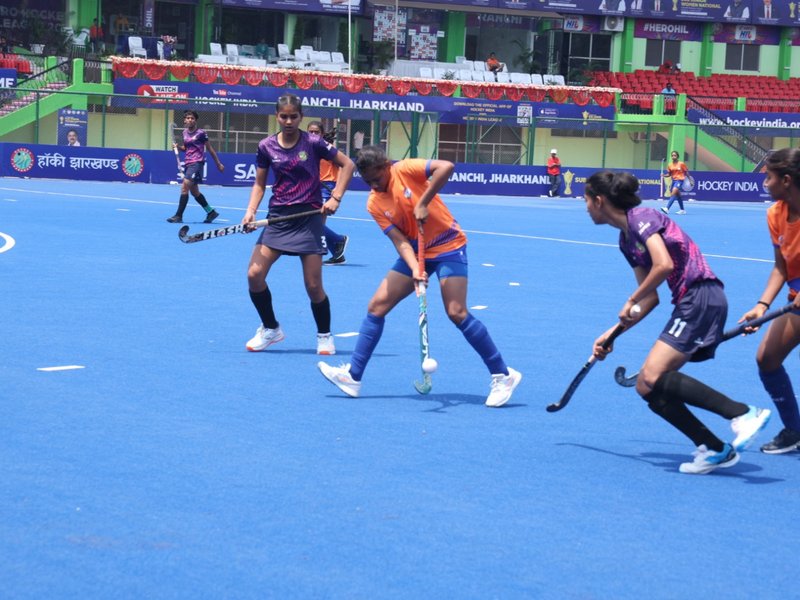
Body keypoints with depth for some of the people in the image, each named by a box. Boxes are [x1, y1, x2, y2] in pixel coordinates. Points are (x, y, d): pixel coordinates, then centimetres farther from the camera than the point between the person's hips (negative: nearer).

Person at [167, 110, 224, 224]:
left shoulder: (200, 133, -7)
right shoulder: (185, 133, 11)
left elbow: (210, 149, 0)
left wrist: (218, 164, 4)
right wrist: (178, 147, 2)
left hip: (197, 163, -8)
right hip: (188, 163, 8)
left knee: (184, 187, -17)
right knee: (194, 191, 12)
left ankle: (179, 216, -15)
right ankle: (211, 212, 26)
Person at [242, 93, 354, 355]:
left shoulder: (313, 143, -6)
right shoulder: (267, 146, 3)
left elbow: (347, 165, 0)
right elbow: (260, 184, 11)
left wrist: (335, 198, -9)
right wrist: (251, 211, -5)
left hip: (309, 216, -3)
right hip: (278, 216, 3)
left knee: (313, 286, -5)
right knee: (254, 275, -8)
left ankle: (324, 335, 20)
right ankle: (270, 329, 14)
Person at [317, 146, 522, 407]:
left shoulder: (406, 170, -15)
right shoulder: (374, 204, -2)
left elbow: (446, 167, -30)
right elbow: (400, 239, -10)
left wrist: (423, 204, -29)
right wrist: (415, 269, -27)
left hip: (448, 246, -6)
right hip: (415, 253, 6)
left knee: (457, 312, -16)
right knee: (376, 306, 0)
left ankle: (504, 375, -6)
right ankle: (352, 376, 6)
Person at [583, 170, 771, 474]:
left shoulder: (641, 217, -7)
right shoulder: (626, 241, 20)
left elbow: (664, 265, -21)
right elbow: (650, 298, 21)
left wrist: (631, 302, -10)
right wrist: (612, 334, 19)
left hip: (702, 296, -10)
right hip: (688, 304, 10)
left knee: (654, 376, -22)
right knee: (646, 387, 2)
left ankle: (744, 414, -23)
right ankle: (715, 450, -1)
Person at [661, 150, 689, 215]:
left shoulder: (681, 164, -5)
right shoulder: (670, 165, 7)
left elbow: (686, 172, 3)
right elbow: (669, 174, 12)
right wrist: (664, 175, -7)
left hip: (679, 180, -6)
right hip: (673, 180, 6)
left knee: (673, 194, -22)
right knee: (678, 196, 16)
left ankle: (667, 208, -33)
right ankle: (682, 210, 29)